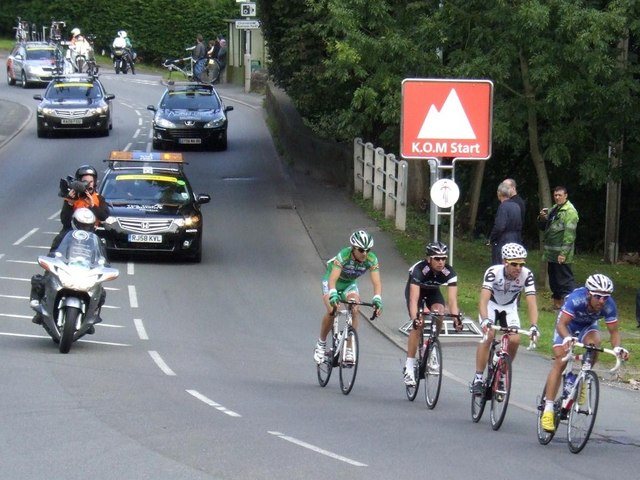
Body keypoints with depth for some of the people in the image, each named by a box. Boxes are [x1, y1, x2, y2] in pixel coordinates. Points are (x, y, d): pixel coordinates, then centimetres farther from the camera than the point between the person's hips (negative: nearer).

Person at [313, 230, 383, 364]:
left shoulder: (371, 259, -26)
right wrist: (333, 295, -63)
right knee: (332, 311, -24)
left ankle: (349, 350, -14)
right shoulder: (343, 255, -36)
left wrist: (377, 299, -52)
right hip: (332, 281, -3)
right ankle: (321, 344, -1)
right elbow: (333, 279, -45)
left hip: (350, 283, 3)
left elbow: (377, 282, -33)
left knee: (354, 310, -21)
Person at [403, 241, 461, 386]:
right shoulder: (419, 270, -39)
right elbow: (414, 299, -47)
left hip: (433, 291, 3)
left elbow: (452, 299, -35)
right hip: (415, 289, -3)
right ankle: (409, 368, -15)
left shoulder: (449, 272, -30)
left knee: (439, 315, -26)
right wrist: (415, 319, -61)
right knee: (418, 325, -21)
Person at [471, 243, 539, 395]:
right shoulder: (493, 272, -34)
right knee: (488, 335, -26)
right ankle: (478, 379, -19)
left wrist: (533, 326, -48)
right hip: (491, 304, -2)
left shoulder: (526, 275, -28)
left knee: (515, 340, -17)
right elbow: (484, 299, -43)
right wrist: (485, 320, -61)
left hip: (509, 307, 2)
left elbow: (532, 302, -33)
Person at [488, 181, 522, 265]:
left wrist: (491, 239, -6)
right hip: (516, 242, 8)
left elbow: (499, 227, -20)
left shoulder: (503, 207, -15)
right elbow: (520, 226, 13)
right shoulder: (516, 206, 9)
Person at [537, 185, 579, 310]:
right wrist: (542, 218, -1)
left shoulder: (570, 211, -11)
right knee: (553, 280, 16)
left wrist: (563, 253, -23)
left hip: (561, 254, -9)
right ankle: (557, 303, 25)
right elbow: (543, 227, 22)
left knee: (565, 280, -11)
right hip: (551, 253, 9)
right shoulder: (553, 210, 17)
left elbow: (569, 234, -18)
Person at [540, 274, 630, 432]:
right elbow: (561, 324, -41)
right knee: (560, 362, -14)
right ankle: (548, 410, -15)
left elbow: (613, 331, -22)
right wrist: (567, 338, -61)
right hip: (567, 324, -2)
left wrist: (617, 347, -42)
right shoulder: (577, 299, -39)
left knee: (594, 344, -30)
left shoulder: (609, 305, -29)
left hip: (588, 325, 2)